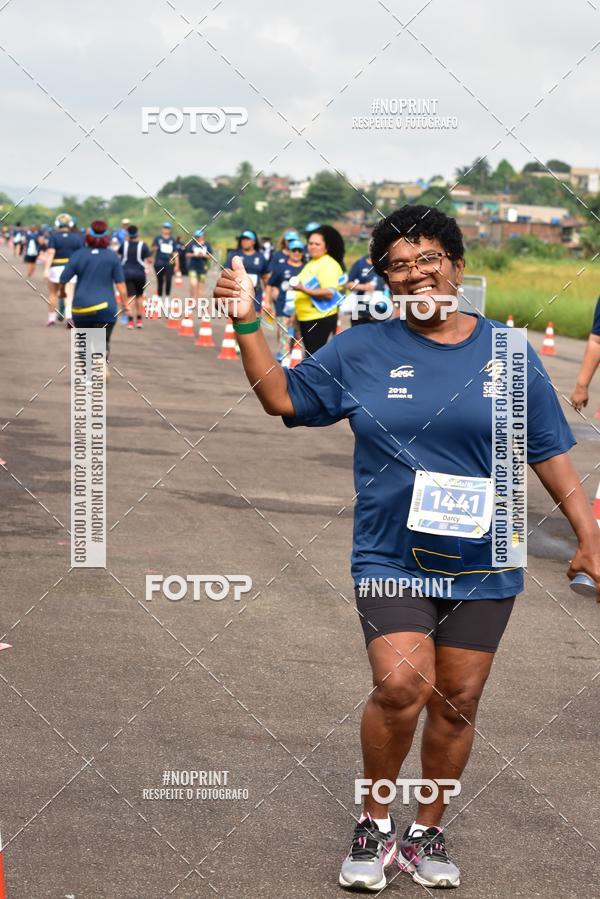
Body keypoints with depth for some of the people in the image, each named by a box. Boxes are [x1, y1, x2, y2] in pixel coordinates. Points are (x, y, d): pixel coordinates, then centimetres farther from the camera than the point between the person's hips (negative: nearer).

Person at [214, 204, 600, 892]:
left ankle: (427, 832, 27)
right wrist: (247, 323, -2)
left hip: (482, 564, 2)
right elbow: (281, 397, 9)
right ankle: (375, 823, 4)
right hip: (391, 558, -1)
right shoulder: (362, 351, 1)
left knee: (457, 702, 7)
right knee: (401, 686, -18)